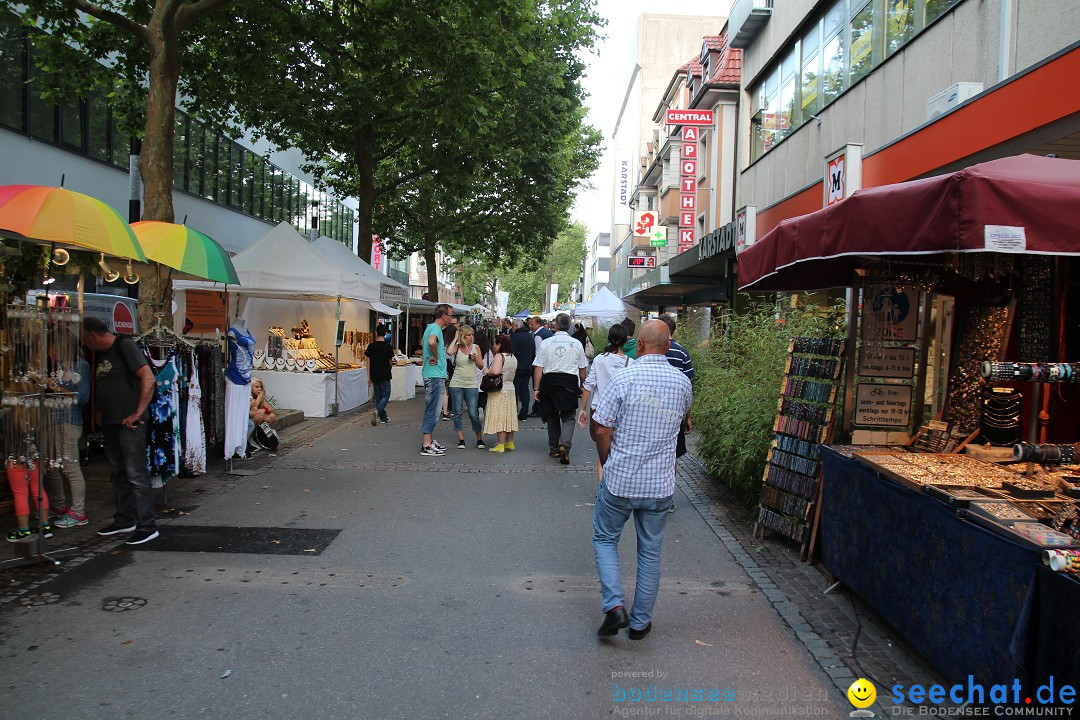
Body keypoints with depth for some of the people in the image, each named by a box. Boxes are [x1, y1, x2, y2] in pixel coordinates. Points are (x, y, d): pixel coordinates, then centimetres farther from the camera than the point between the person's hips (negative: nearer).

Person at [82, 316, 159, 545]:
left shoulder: (124, 345, -10)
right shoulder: (99, 354, 16)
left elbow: (148, 378, -19)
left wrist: (138, 413, -19)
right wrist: (98, 410, 12)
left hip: (129, 423, -9)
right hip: (109, 423, 9)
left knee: (136, 475, -7)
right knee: (119, 473, 16)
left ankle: (147, 526, -2)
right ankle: (124, 520, 26)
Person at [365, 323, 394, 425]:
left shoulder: (371, 346, 0)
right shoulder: (388, 346, -9)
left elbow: (368, 362, 2)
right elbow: (390, 362, 0)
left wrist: (369, 377, 8)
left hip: (374, 375, 4)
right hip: (385, 375, -4)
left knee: (378, 396, 13)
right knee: (385, 395, 5)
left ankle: (383, 418, 19)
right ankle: (377, 411, -20)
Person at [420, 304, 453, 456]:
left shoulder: (430, 327, 15)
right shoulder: (436, 328, -15)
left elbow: (422, 343, 35)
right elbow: (432, 342, -38)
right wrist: (436, 357, -21)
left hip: (432, 375, 10)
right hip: (435, 375, -10)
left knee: (432, 410, 16)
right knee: (432, 411, -7)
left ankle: (428, 441, 23)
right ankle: (426, 446, -4)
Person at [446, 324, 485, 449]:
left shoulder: (475, 347, 6)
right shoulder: (457, 347, 2)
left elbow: (481, 367, 9)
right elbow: (449, 352, -23)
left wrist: (475, 359, -10)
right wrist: (455, 338, -10)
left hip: (472, 385, 0)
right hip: (456, 384, 0)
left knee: (473, 413, -2)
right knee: (457, 413, 4)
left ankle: (480, 439, 11)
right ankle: (461, 440, 13)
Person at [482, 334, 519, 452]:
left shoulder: (499, 356, -15)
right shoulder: (513, 358, 10)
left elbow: (496, 371, -29)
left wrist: (487, 371, -12)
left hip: (499, 391, -8)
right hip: (510, 390, 8)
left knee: (499, 417, -5)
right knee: (509, 417, 13)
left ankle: (501, 445, -5)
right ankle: (510, 443, 19)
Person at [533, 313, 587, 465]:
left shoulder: (545, 343, 0)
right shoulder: (576, 344, 2)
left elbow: (538, 368, -3)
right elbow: (582, 369, 7)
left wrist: (537, 388, 2)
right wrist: (582, 386, 21)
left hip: (549, 382, 1)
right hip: (570, 382, -1)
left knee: (552, 418, 14)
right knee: (568, 418, 5)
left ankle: (554, 449, 24)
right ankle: (564, 446, -16)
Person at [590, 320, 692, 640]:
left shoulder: (624, 378, -14)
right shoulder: (682, 382, -2)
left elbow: (602, 430, -13)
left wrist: (608, 465, 2)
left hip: (620, 481, -3)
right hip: (660, 484, 3)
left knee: (605, 539, 17)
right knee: (650, 551, 15)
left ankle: (615, 606, 3)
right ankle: (640, 622, 24)